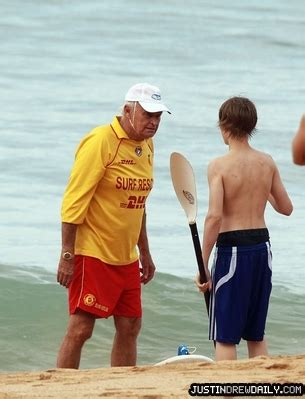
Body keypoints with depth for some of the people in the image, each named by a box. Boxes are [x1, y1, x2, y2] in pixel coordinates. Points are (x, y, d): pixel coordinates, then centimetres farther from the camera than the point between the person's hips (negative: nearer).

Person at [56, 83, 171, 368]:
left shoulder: (146, 146, 10)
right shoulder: (99, 142, -14)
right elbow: (73, 202, -17)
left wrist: (144, 253, 22)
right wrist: (67, 256, -21)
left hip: (126, 257, 8)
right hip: (93, 255, -8)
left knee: (130, 328, 8)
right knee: (80, 328, -9)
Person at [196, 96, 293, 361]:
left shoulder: (219, 166, -12)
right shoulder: (267, 163, 3)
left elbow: (215, 216, -19)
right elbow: (286, 208, 11)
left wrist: (204, 266, -14)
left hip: (233, 248, -5)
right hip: (261, 244, 5)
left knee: (225, 337, 1)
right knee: (256, 335, 16)